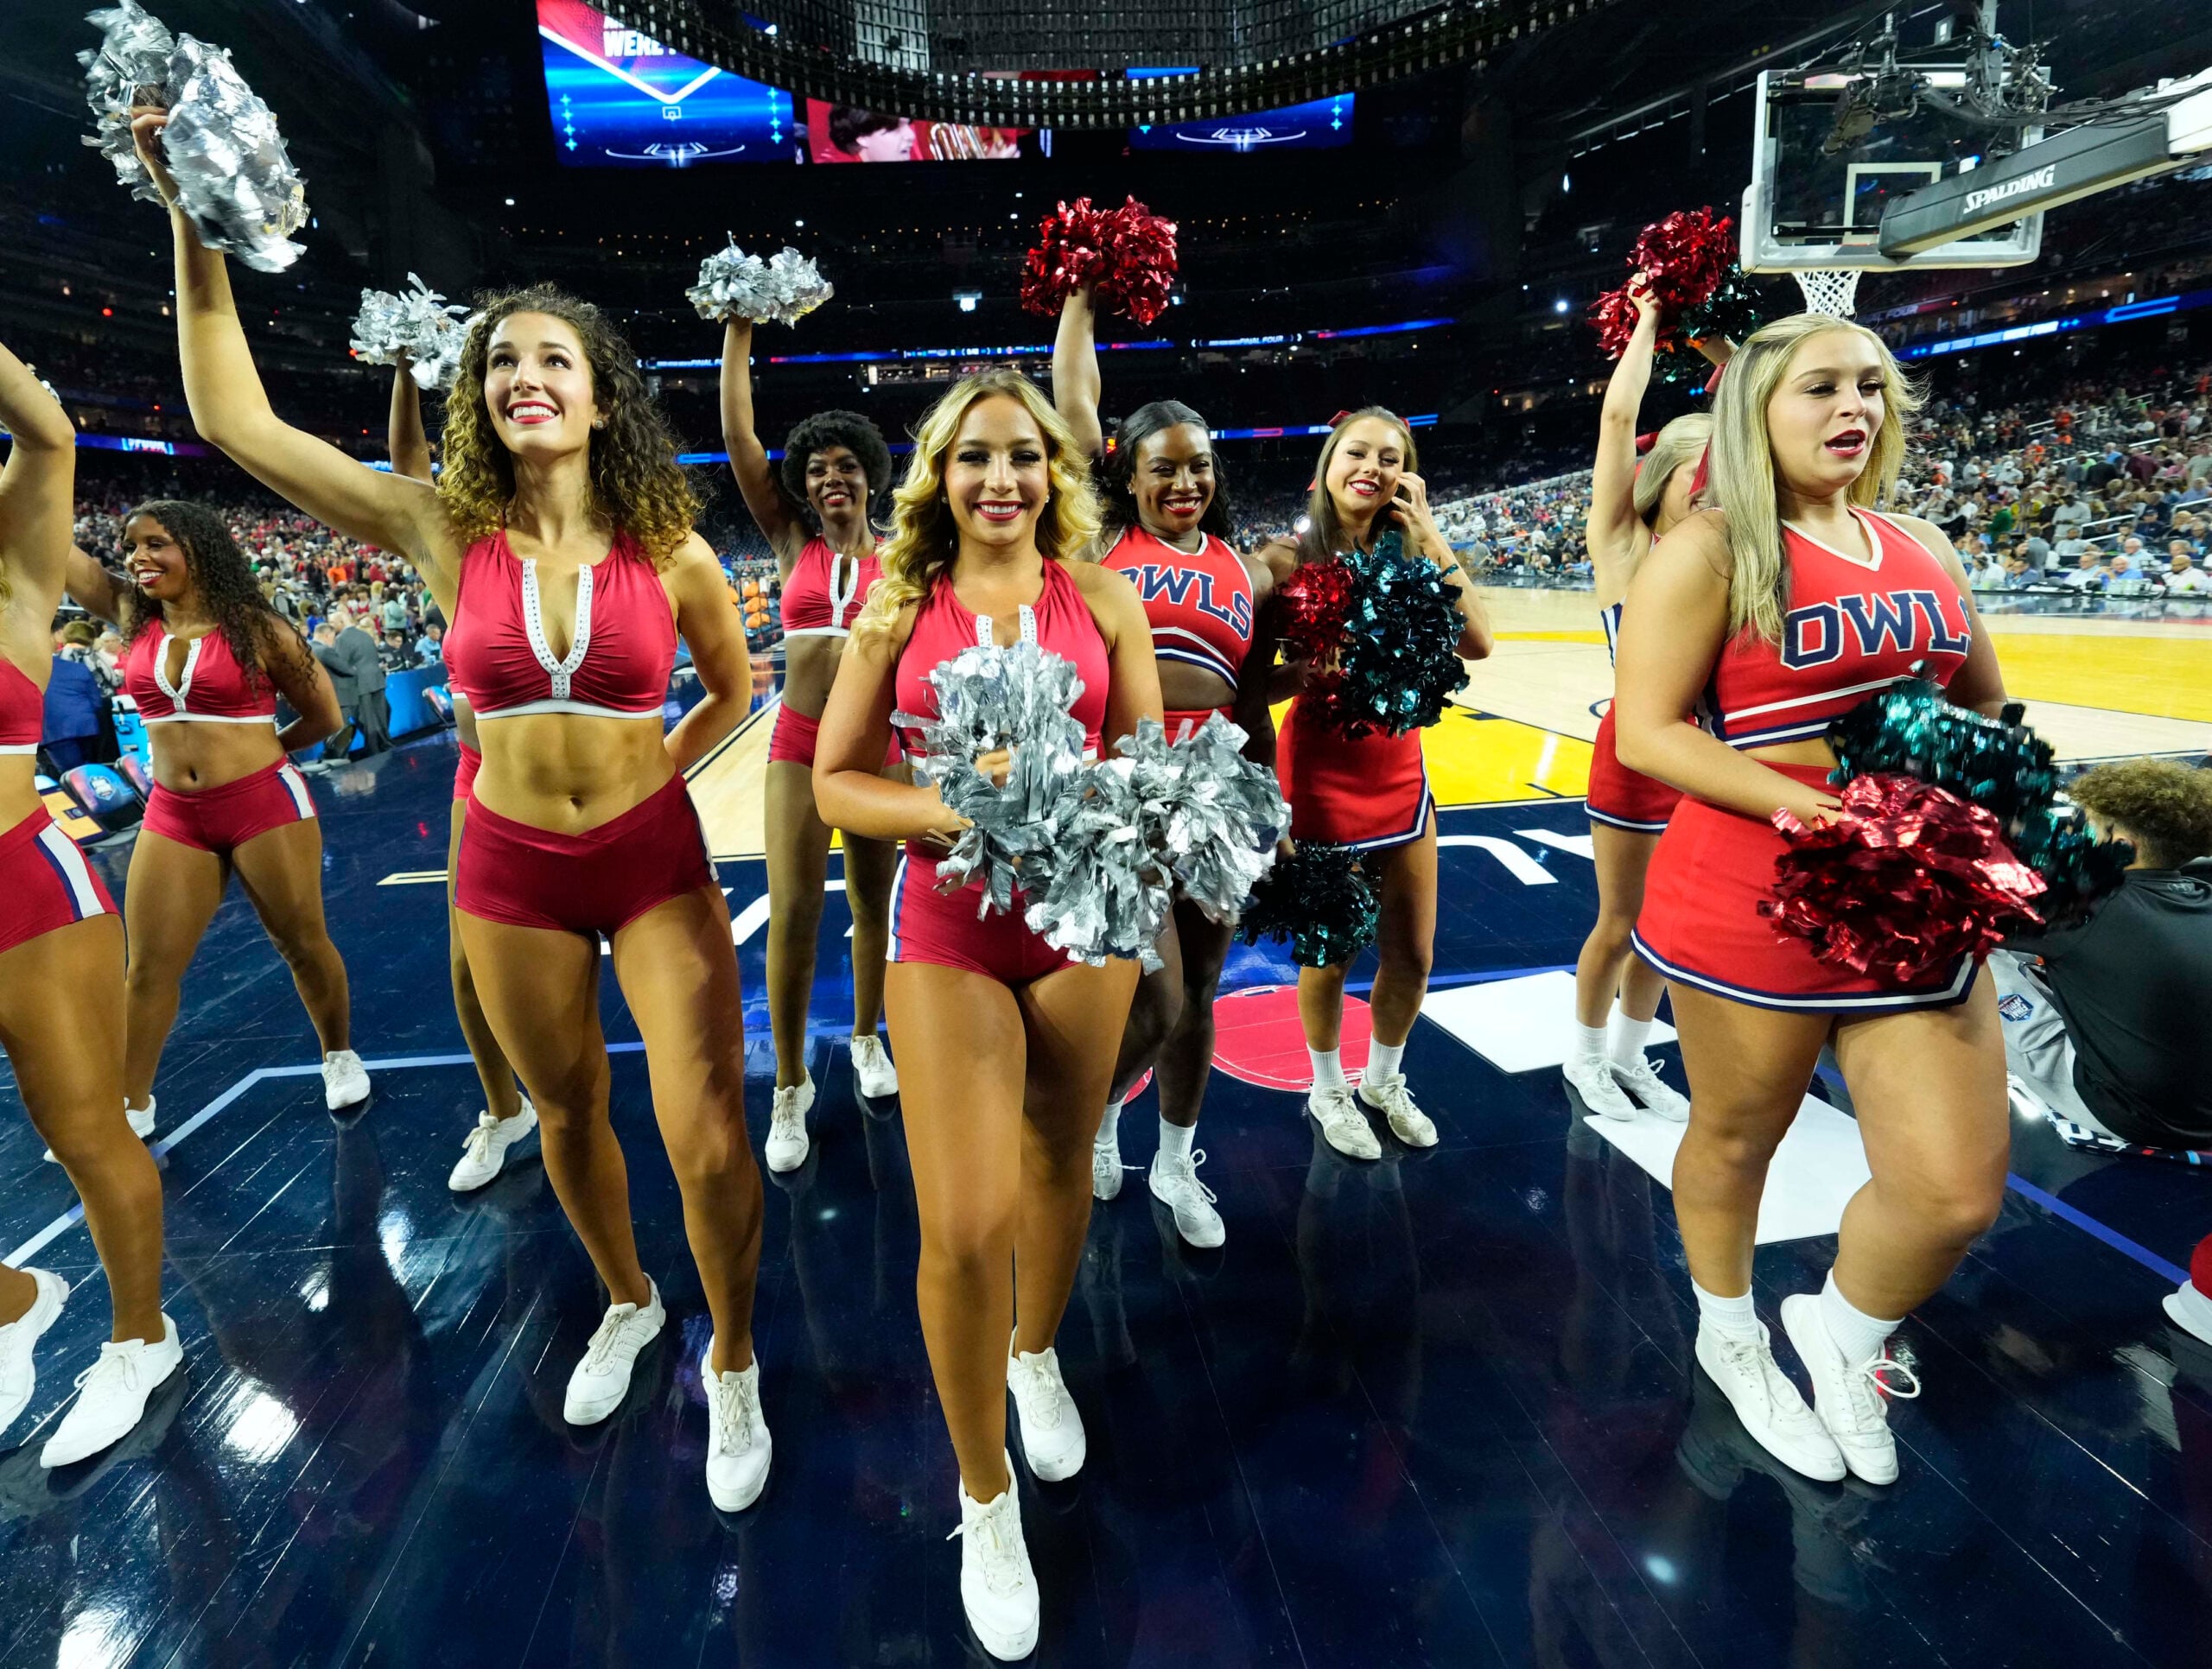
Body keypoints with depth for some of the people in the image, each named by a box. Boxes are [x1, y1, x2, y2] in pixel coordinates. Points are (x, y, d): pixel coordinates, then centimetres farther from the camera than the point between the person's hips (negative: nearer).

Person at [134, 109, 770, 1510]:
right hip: (513, 866, 2)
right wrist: (195, 217, -8)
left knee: (708, 1138, -6)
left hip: (656, 859, -2)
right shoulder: (449, 537, -4)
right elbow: (234, 419, -6)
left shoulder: (670, 551, -7)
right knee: (567, 1110, 18)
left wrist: (656, 773, 4)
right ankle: (629, 1303, 46)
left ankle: (733, 1368, 21)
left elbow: (734, 687, 9)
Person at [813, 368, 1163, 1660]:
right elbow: (836, 780, -1)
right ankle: (987, 1498, 22)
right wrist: (956, 813, -19)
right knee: (963, 1226, -6)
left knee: (1059, 1164, 19)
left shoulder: (1102, 599, 1)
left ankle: (1038, 1356, 51)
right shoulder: (898, 607, 0)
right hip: (949, 920, -1)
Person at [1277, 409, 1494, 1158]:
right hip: (1320, 775, -4)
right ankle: (1327, 1090, 34)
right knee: (1328, 955, 9)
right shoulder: (1294, 556, -8)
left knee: (1411, 957, 13)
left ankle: (1383, 1080, 39)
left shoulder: (1410, 555, 4)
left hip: (1399, 772, 5)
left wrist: (1429, 538, -11)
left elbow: (1476, 642, -12)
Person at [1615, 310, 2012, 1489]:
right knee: (1737, 1139, 14)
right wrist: (1821, 811, -23)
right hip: (1751, 905, -5)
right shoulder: (1711, 552, -8)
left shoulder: (1922, 550, 11)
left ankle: (1840, 1331, 37)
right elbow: (1648, 734, -17)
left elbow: (1984, 711, 21)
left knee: (1959, 1191, 6)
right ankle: (1730, 1338, 41)